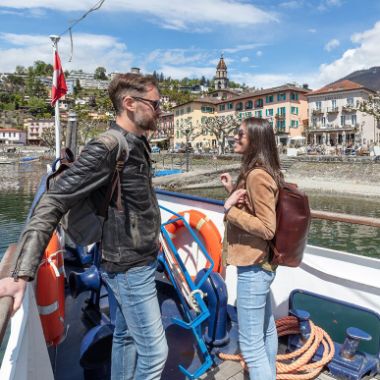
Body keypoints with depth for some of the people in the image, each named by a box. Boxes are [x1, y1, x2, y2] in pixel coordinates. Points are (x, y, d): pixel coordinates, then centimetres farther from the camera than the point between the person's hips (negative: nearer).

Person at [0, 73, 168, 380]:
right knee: (154, 351, 6)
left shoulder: (137, 143, 4)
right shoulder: (107, 148, -23)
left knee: (125, 336, 23)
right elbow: (53, 203, -26)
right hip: (129, 268, -8)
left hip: (137, 262, 8)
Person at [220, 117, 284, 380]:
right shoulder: (259, 171, 10)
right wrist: (233, 190, 8)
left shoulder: (257, 175, -22)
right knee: (266, 328, 26)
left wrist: (229, 210, -19)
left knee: (250, 344, 3)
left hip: (254, 267, -11)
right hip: (259, 263, 11)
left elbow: (266, 228, -25)